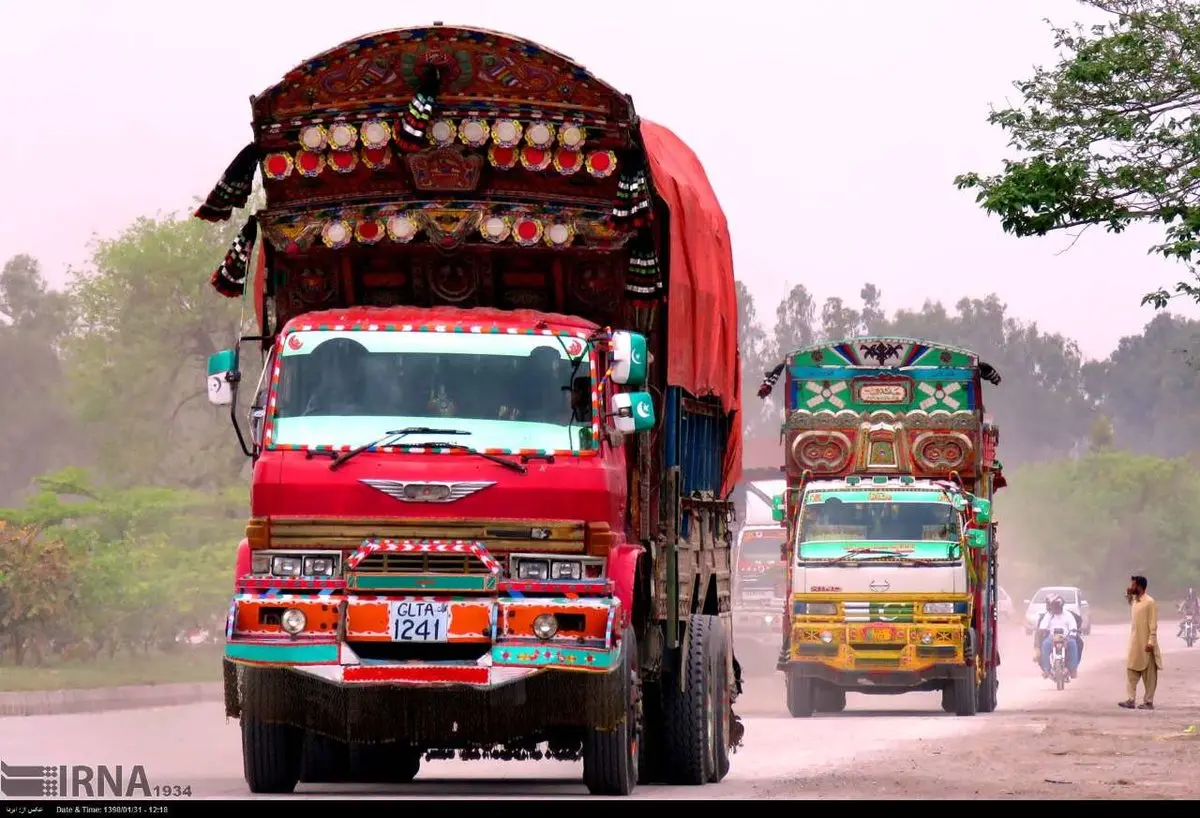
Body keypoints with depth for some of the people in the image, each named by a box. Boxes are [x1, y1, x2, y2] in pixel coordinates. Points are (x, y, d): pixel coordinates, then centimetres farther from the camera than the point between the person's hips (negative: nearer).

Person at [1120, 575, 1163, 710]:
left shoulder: (1150, 602, -14)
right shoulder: (1134, 600, 10)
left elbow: (1153, 624, -15)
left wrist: (1151, 642, -22)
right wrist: (1129, 596, 19)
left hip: (1146, 643, -8)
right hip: (1134, 642, 8)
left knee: (1149, 675, 1)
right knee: (1131, 671, 3)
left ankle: (1148, 702, 5)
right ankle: (1130, 700, 2)